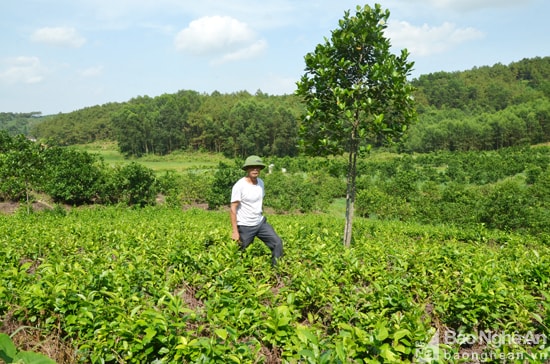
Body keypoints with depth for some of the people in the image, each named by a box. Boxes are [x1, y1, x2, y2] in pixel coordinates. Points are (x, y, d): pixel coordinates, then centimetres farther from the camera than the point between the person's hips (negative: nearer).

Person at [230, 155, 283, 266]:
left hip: (261, 223, 6)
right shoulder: (239, 186, -17)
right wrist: (235, 231, -19)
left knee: (277, 243, -1)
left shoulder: (261, 182, 3)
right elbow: (233, 209, -17)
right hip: (245, 226, -6)